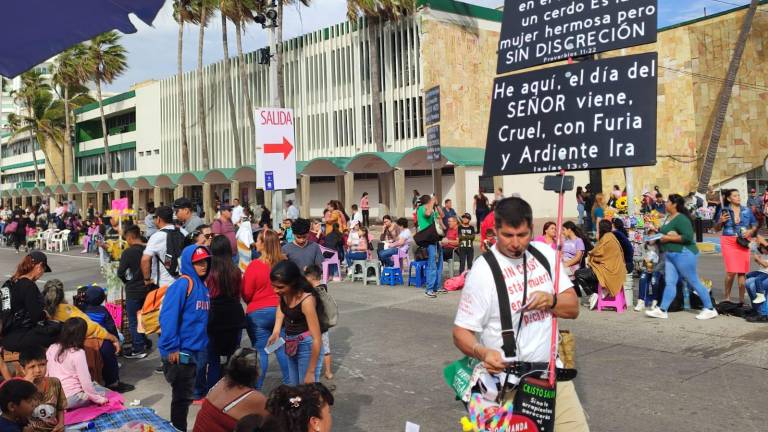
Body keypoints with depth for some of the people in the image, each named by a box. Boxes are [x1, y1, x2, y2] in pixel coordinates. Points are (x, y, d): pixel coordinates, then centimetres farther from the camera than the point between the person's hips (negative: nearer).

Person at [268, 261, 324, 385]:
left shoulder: (306, 300, -29)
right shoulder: (284, 293, -10)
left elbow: (317, 339, -27)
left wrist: (311, 372, -22)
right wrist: (276, 331, -1)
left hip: (307, 346, -7)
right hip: (290, 345, 8)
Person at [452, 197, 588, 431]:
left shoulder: (545, 254, 2)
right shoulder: (483, 271, -14)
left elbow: (573, 308, 6)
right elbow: (461, 332, -12)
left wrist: (551, 301, -15)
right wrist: (483, 353, -32)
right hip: (508, 382, -5)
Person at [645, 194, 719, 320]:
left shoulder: (681, 219, -16)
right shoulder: (669, 217, 13)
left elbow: (688, 237, -24)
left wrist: (669, 238, -19)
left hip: (683, 254, -9)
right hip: (670, 254, 9)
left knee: (694, 282, -1)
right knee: (670, 283, 5)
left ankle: (710, 309, 9)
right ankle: (662, 310, 3)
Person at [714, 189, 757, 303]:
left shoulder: (747, 211, 8)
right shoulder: (724, 211, 1)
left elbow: (754, 226, 16)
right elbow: (716, 229, 9)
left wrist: (750, 231, -4)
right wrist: (720, 221, -11)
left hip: (743, 242, 3)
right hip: (729, 242, -3)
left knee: (742, 272, 3)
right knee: (731, 271, -11)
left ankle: (741, 299, 14)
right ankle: (727, 297, 6)